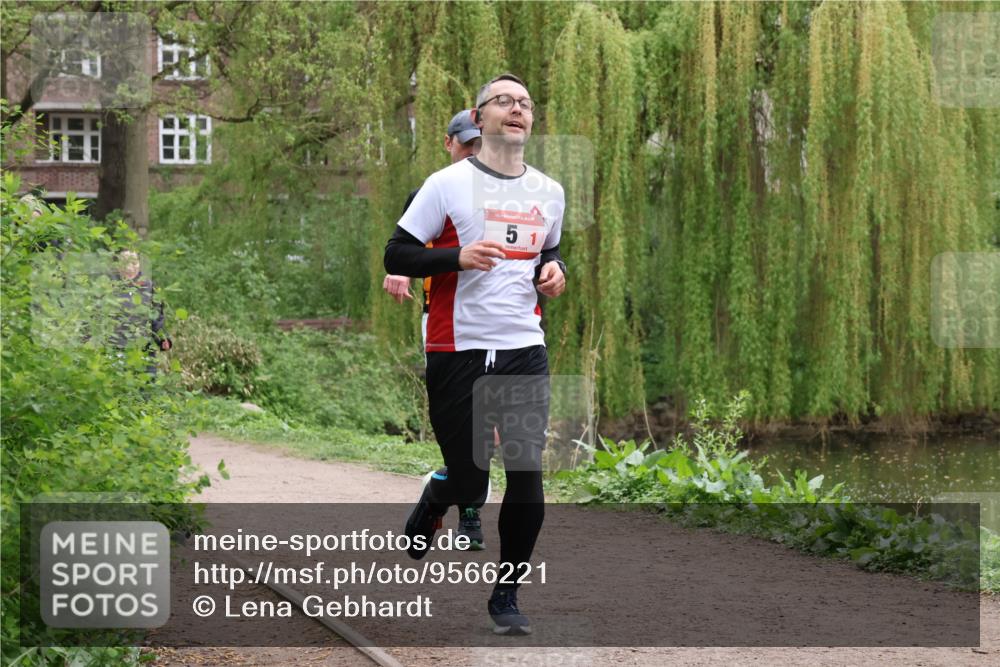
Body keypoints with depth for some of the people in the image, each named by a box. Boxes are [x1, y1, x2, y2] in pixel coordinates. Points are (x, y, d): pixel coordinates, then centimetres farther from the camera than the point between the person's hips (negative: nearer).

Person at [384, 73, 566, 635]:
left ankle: (506, 594, 9)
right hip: (458, 351, -3)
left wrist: (554, 270, 6)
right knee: (467, 480, 1)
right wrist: (459, 257, -19)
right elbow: (396, 255, -4)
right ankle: (429, 509, 39)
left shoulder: (549, 192, 11)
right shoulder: (448, 184, -4)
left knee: (527, 474, -6)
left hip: (525, 351, 4)